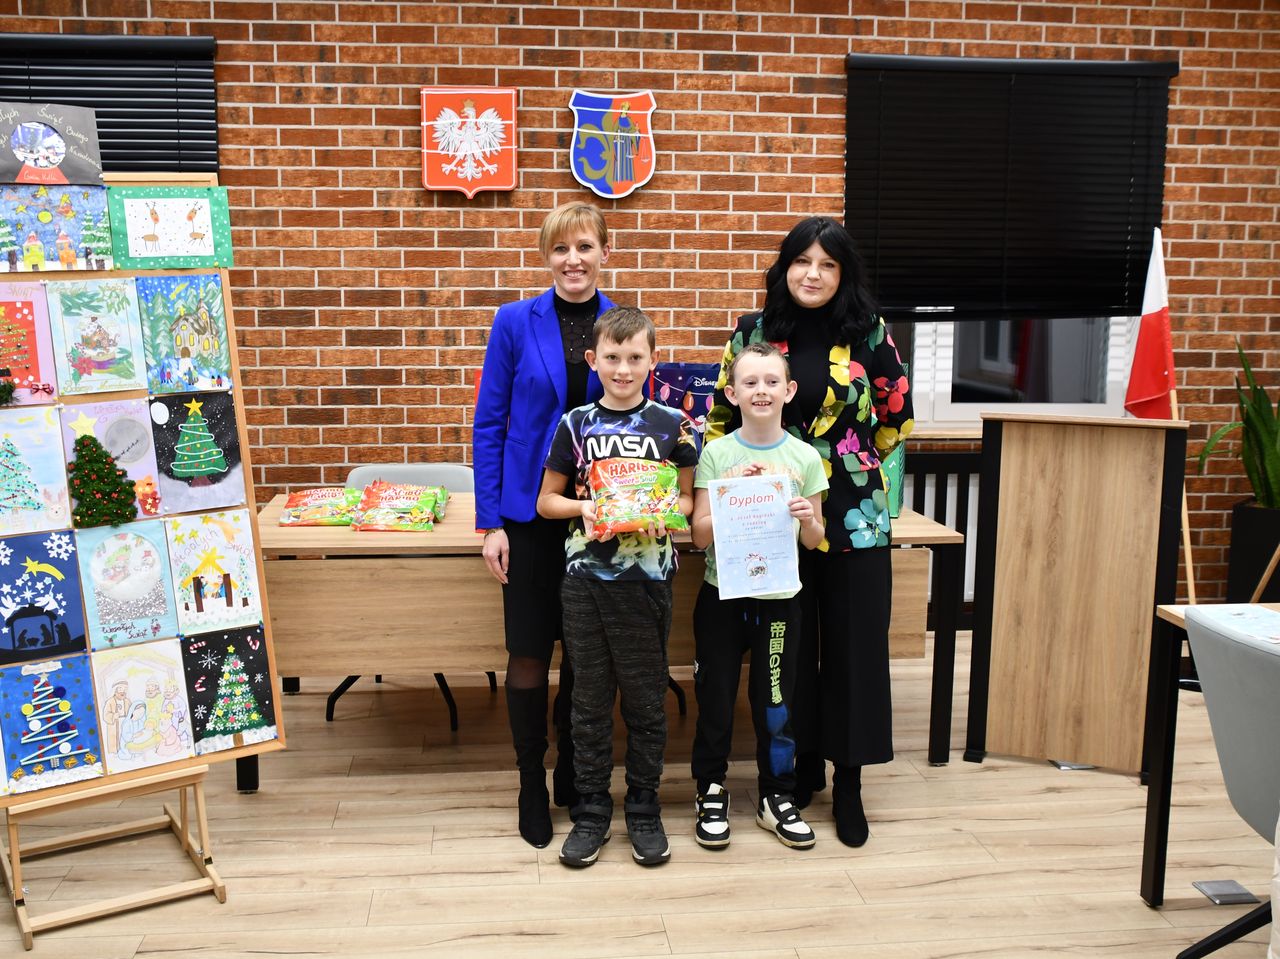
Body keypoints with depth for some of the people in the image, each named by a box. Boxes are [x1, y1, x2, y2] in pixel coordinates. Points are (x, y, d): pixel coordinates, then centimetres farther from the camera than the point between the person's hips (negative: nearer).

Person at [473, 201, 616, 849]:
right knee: (529, 651, 4)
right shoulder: (516, 322, -3)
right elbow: (489, 424, -2)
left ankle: (574, 776, 30)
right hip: (530, 510, -1)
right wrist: (490, 522, -7)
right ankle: (531, 784, 23)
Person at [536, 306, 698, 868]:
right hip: (586, 576, 1)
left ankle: (644, 810, 24)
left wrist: (664, 515, -12)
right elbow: (546, 500, 8)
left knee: (646, 700, 8)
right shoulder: (576, 425, 3)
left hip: (647, 576, -1)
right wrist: (583, 508, -11)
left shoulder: (671, 424, 0)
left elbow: (688, 497, 8)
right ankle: (592, 811, 22)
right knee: (589, 700, 9)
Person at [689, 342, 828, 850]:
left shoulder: (804, 458, -1)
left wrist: (808, 519, -16)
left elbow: (813, 540, 6)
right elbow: (700, 536, -8)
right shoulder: (716, 454, -5)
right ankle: (711, 790, 27)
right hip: (721, 594, -1)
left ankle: (776, 797, 26)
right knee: (715, 697, 8)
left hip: (779, 597, 1)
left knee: (775, 700, 9)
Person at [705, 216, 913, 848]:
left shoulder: (870, 333, 0)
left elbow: (897, 415, 11)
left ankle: (848, 781, 16)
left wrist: (857, 461, 10)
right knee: (790, 645, 9)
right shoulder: (754, 332, 2)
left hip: (854, 514, -1)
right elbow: (723, 415, 10)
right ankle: (801, 765, 25)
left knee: (853, 644, 3)